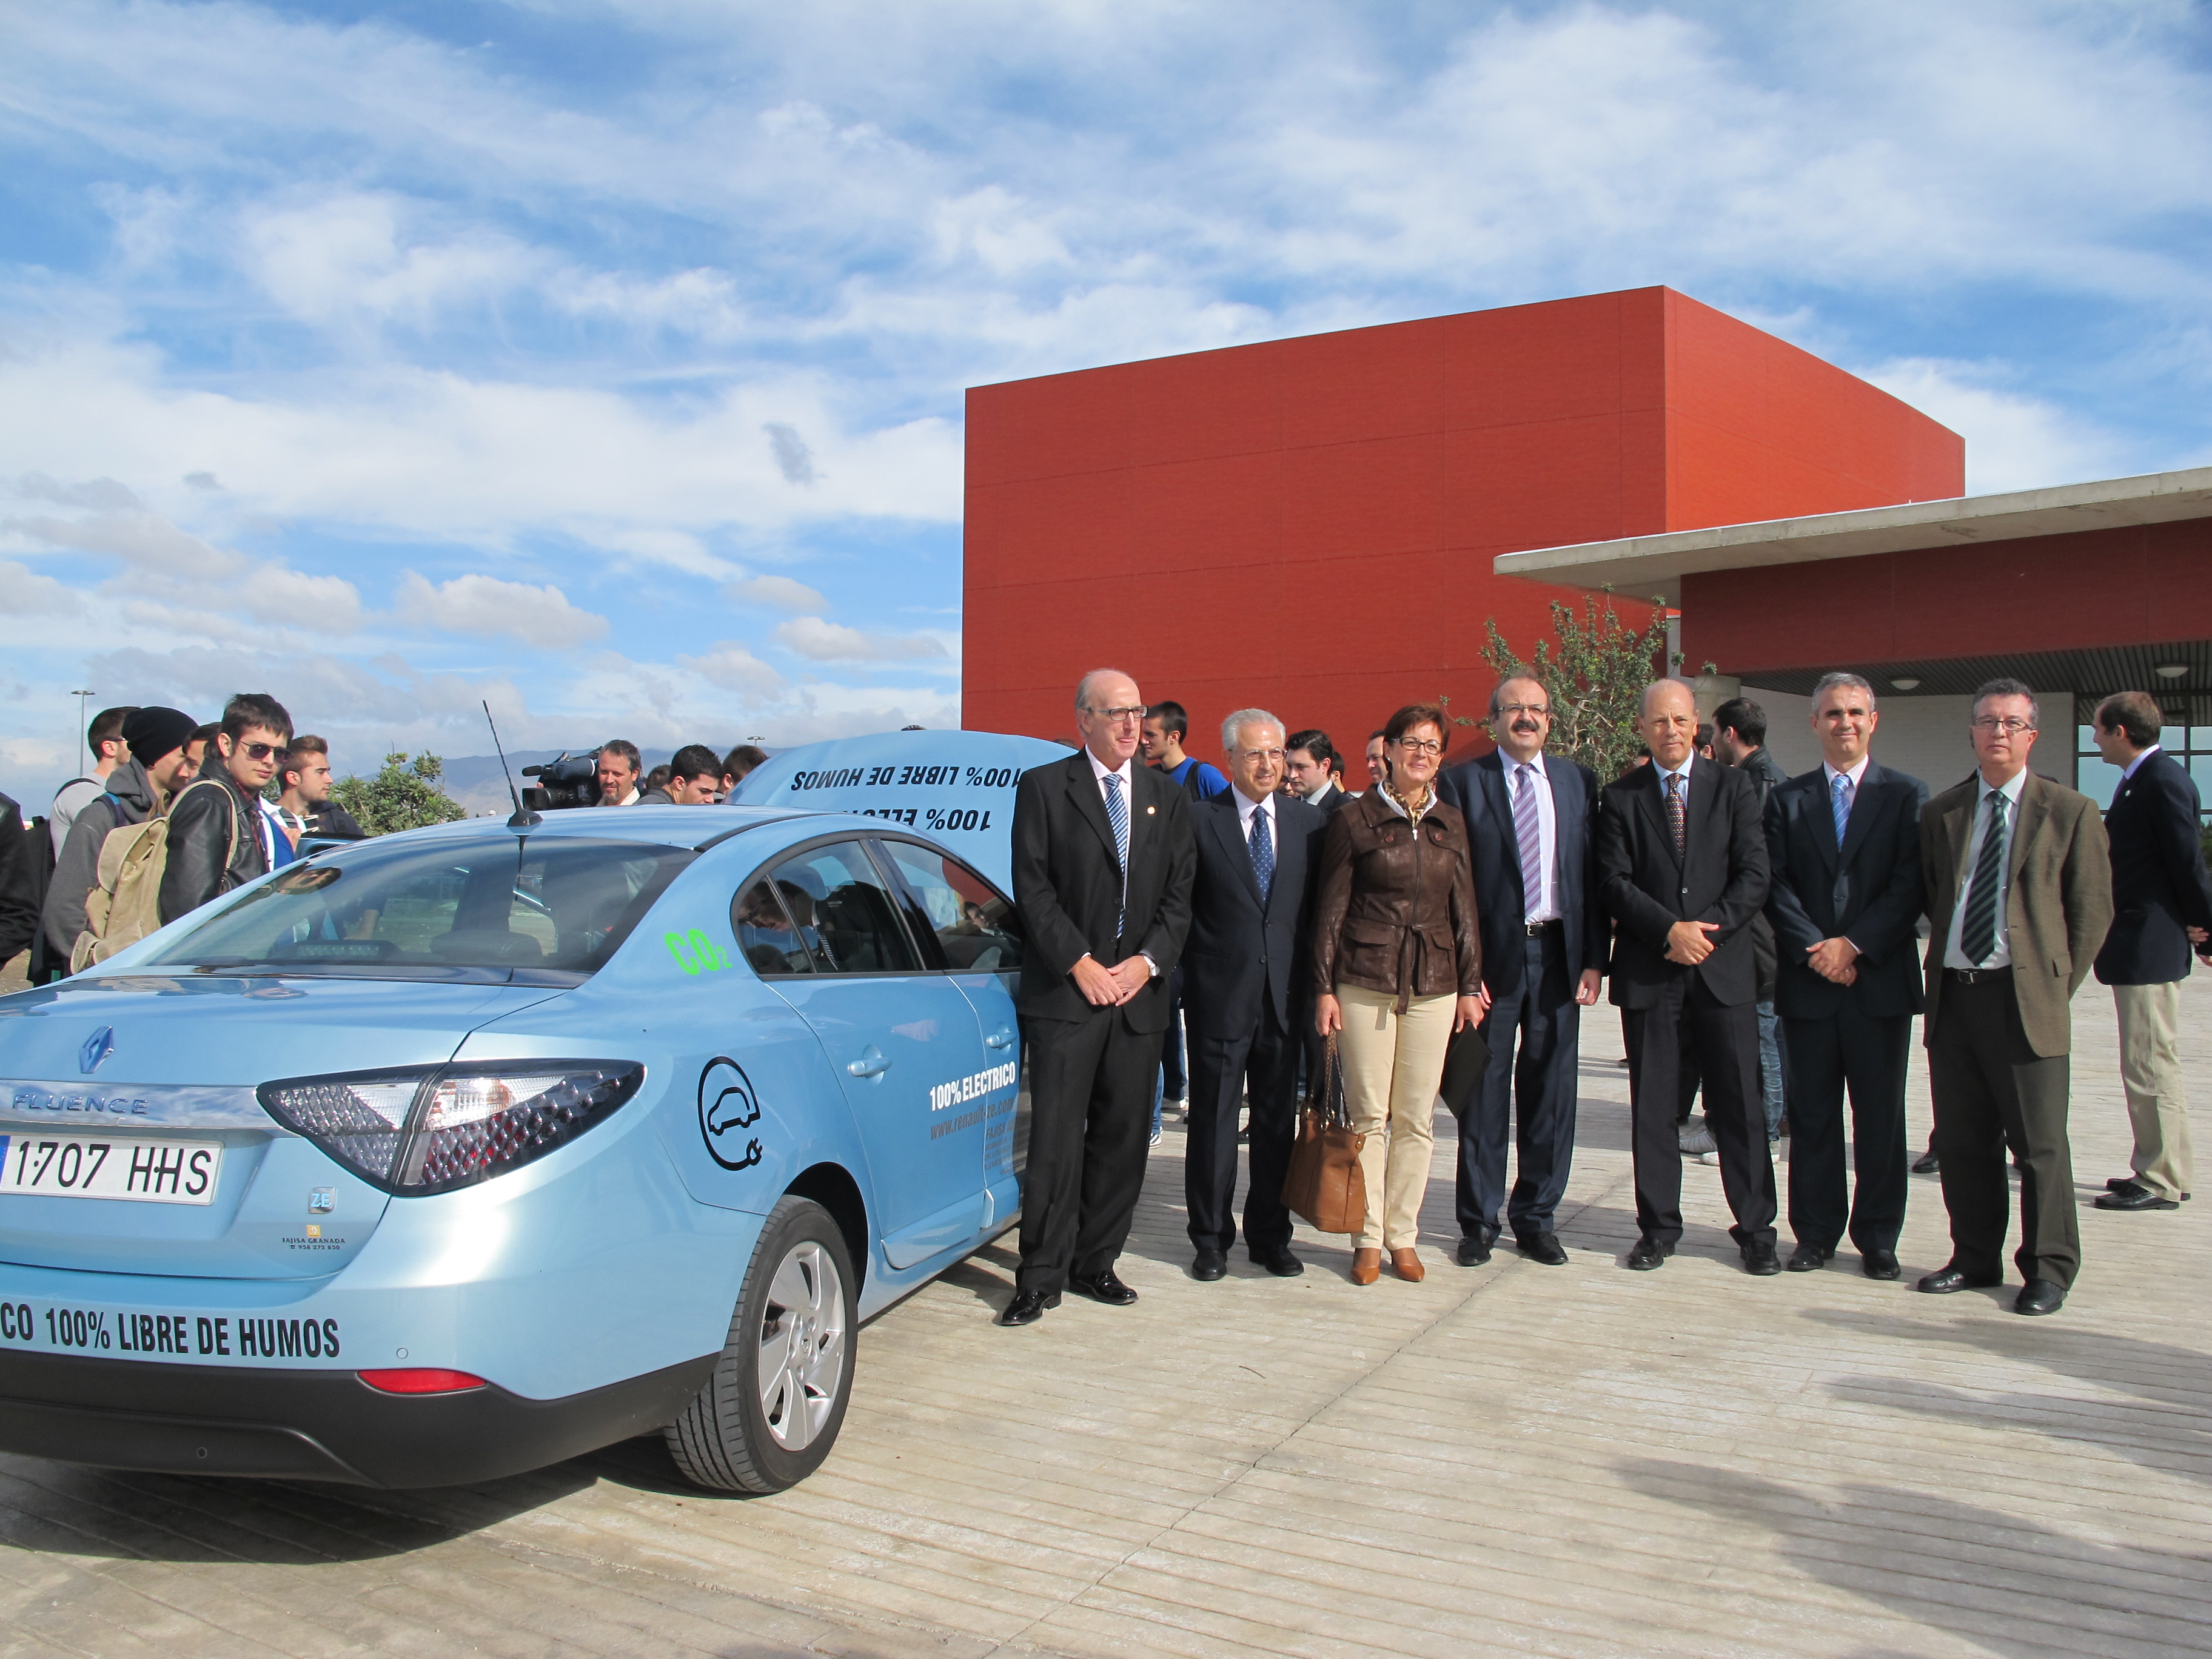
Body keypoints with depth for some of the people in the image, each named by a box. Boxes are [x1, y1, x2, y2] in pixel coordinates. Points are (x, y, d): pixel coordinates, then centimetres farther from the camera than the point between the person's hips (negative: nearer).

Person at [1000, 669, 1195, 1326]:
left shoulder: (1168, 798, 14)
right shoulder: (1044, 787, 1)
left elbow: (1179, 896, 9)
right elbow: (1033, 889, -4)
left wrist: (1147, 962, -5)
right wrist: (1080, 964, -11)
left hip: (1139, 994, 4)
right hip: (1064, 994, -4)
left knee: (1122, 1139, 7)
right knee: (1056, 1140, -5)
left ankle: (1095, 1264, 19)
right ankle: (1041, 1278, 3)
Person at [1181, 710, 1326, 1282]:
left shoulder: (1311, 821, 7)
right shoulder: (1198, 821, -1)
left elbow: (1322, 906, 8)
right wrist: (1192, 969, -6)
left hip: (1286, 996, 3)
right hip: (1220, 995, -2)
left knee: (1278, 1121, 10)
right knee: (1213, 1121, 5)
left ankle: (1270, 1235, 22)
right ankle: (1211, 1239, 17)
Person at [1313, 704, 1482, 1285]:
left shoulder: (1451, 824, 9)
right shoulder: (1354, 821, -1)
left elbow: (1464, 909, 12)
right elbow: (1331, 909, 0)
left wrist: (1470, 985, 8)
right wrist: (1324, 987, -4)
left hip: (1434, 986, 3)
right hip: (1365, 982, -3)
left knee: (1417, 1118, 6)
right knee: (1368, 1114, 1)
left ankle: (1403, 1235, 17)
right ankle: (1369, 1238, 11)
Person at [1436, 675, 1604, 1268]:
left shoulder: (1578, 781, 9)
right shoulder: (1462, 782, 0)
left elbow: (1592, 875, 8)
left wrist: (1593, 960, 1)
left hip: (1558, 953, 3)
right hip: (1492, 957, -3)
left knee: (1551, 1093, 8)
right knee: (1484, 1094, 4)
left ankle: (1536, 1216, 21)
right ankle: (1479, 1220, 17)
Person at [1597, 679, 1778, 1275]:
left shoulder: (1732, 788, 7)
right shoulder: (1620, 798, 6)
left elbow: (1754, 874, -1)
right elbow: (1615, 883, -3)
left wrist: (1708, 930, -12)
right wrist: (1670, 930, -15)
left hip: (1723, 967, 0)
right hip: (1647, 972, 0)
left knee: (1740, 1104, 4)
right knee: (1652, 1107, 5)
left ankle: (1756, 1228, 14)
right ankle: (1658, 1227, 15)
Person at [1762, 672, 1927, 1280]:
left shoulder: (1906, 795, 4)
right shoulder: (1786, 799, 9)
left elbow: (1910, 886, -5)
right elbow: (1776, 886, 1)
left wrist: (1854, 945, -13)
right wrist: (1815, 949, -12)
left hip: (1881, 979, -1)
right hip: (1808, 980, 1)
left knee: (1880, 1117, 5)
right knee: (1812, 1116, 7)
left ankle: (1877, 1239, 15)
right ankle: (1815, 1234, 17)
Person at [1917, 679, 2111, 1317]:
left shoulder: (2070, 813, 1)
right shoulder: (1940, 813, 12)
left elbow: (2093, 910, 2)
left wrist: (2059, 983, -2)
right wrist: (1943, 960, 8)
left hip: (2024, 1000, -4)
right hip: (1952, 995, 4)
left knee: (2039, 1144, 0)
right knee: (1960, 1141, 9)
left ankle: (2049, 1269, 12)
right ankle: (1975, 1258, 21)